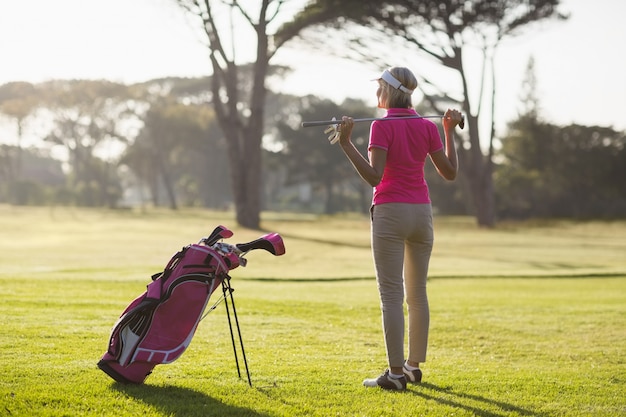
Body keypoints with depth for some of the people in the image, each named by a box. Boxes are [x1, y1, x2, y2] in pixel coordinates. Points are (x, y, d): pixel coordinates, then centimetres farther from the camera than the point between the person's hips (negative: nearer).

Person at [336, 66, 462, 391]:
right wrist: (450, 132, 16)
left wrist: (346, 144, -19)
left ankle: (396, 373, -5)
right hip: (422, 212, 5)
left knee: (391, 294, -4)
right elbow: (450, 172, 7)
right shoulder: (428, 127, 5)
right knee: (417, 292, 14)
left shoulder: (382, 126, -9)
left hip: (390, 213, -5)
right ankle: (414, 366, 21)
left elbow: (374, 176, -18)